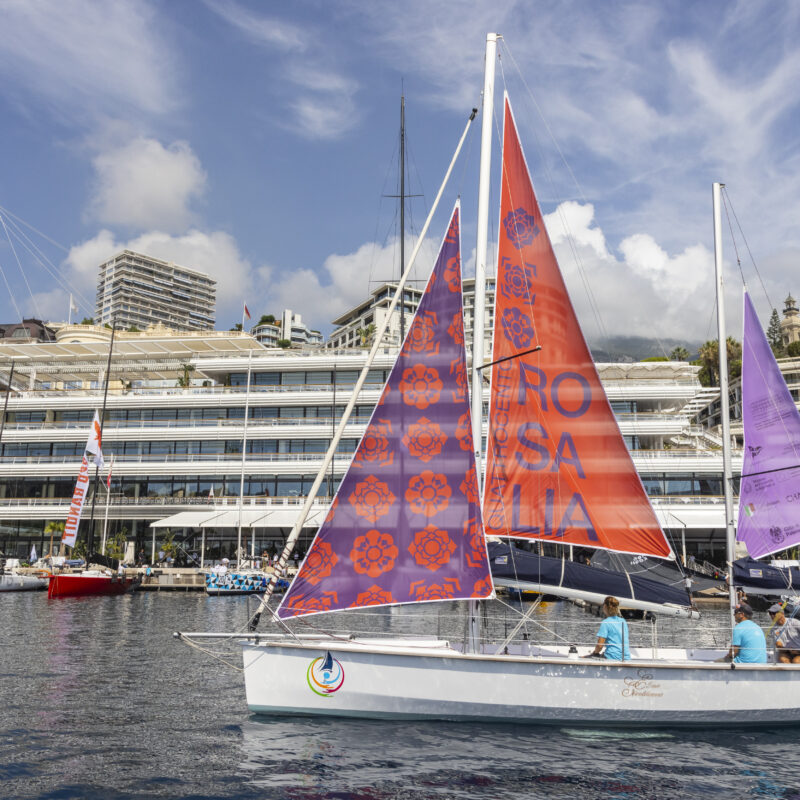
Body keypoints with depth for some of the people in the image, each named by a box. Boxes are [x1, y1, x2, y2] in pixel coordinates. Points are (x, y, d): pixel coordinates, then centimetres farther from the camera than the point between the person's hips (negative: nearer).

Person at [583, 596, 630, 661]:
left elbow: (600, 645, -13)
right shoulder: (623, 621, 12)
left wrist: (595, 652, 10)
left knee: (585, 658, -2)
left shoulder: (605, 623, -8)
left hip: (612, 658, -8)